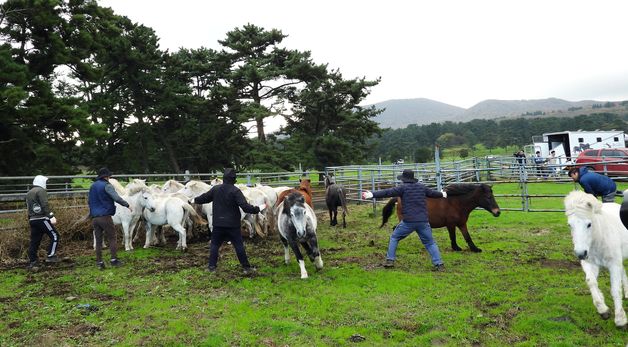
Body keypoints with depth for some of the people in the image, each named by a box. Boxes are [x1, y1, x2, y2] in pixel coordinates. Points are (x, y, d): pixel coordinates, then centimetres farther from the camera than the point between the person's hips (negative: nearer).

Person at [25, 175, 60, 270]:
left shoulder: (29, 193, 21)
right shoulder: (41, 191, -6)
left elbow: (28, 207, 23)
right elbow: (45, 205, -17)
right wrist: (51, 216, -19)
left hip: (32, 220, 9)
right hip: (42, 219, -9)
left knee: (34, 241, 9)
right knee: (54, 235, -1)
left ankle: (32, 262, 11)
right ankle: (51, 256, -6)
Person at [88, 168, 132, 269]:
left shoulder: (92, 186, 15)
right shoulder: (107, 186, -8)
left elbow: (89, 201, 25)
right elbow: (117, 198, -20)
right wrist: (127, 205, -11)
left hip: (94, 217, 7)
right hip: (105, 216, -7)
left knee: (98, 240, 8)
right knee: (112, 238, 4)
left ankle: (99, 262, 9)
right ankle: (114, 259, 1)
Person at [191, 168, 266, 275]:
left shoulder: (215, 189, 1)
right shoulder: (235, 191, -14)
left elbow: (204, 197, 17)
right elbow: (245, 207, -21)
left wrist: (194, 200, 36)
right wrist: (258, 209, -12)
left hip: (218, 223, 3)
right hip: (232, 224, -3)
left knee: (214, 245, 16)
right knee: (239, 245, 4)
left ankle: (212, 266, 17)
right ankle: (246, 267, 8)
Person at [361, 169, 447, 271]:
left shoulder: (403, 188, -2)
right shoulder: (421, 187, 13)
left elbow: (387, 192, -11)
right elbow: (433, 193, 29)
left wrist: (372, 194, -15)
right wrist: (442, 194, 50)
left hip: (408, 221, -4)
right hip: (423, 221, 4)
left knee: (394, 237, 14)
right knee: (430, 243, 14)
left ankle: (390, 260, 9)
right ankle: (439, 264, 5)